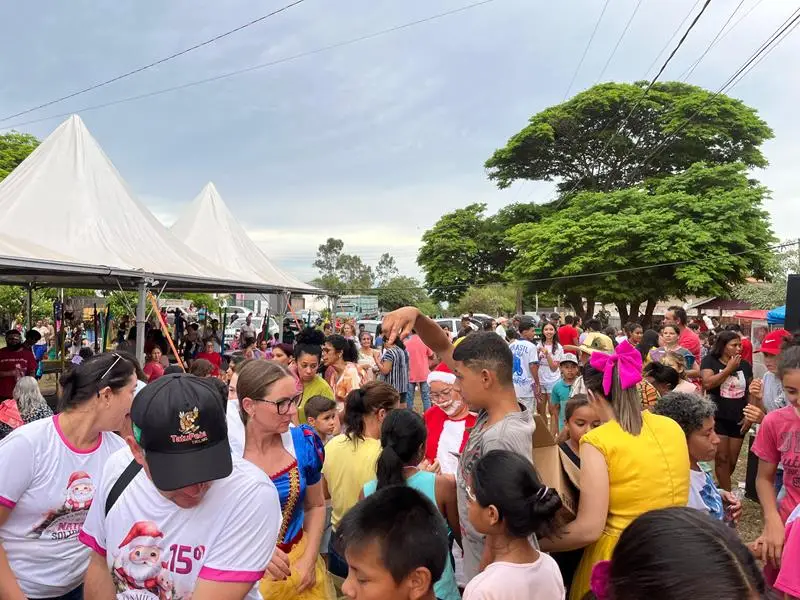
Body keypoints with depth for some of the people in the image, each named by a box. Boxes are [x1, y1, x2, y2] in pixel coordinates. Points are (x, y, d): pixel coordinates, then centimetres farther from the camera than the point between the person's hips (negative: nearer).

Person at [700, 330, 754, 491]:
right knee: (722, 459, -4)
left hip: (738, 420, 5)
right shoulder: (710, 361, -5)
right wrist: (729, 369, -17)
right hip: (718, 418, -4)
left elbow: (751, 392, 12)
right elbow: (707, 383, -20)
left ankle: (720, 488, 30)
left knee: (732, 461, 10)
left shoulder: (745, 365, 7)